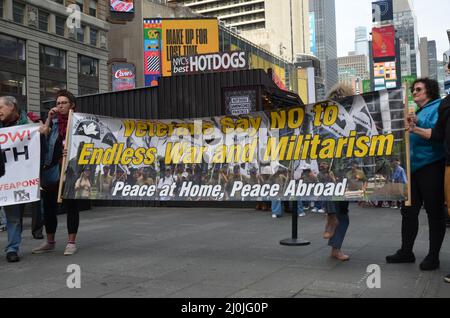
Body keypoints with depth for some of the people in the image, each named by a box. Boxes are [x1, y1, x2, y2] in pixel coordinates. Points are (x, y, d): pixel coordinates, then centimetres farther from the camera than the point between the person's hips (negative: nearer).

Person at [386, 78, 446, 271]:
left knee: (434, 212, 0)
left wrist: (417, 125, -26)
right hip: (413, 168, 9)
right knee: (408, 211, 11)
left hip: (431, 166, -8)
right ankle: (406, 252, 20)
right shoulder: (417, 112, 22)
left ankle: (433, 257, 9)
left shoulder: (438, 107, -3)